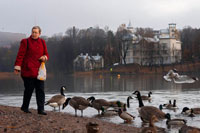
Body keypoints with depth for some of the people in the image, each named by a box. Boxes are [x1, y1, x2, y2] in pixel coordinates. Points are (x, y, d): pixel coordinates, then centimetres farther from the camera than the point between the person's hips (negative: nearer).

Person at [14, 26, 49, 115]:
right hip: (28, 70, -4)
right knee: (29, 89, 1)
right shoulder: (25, 42, -1)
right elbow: (20, 55, -6)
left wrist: (44, 57, -4)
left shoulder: (42, 43, 13)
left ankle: (41, 109, 0)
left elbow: (46, 54, 20)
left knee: (40, 90, -2)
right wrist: (17, 67, -13)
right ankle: (25, 107, 20)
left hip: (39, 70, 4)